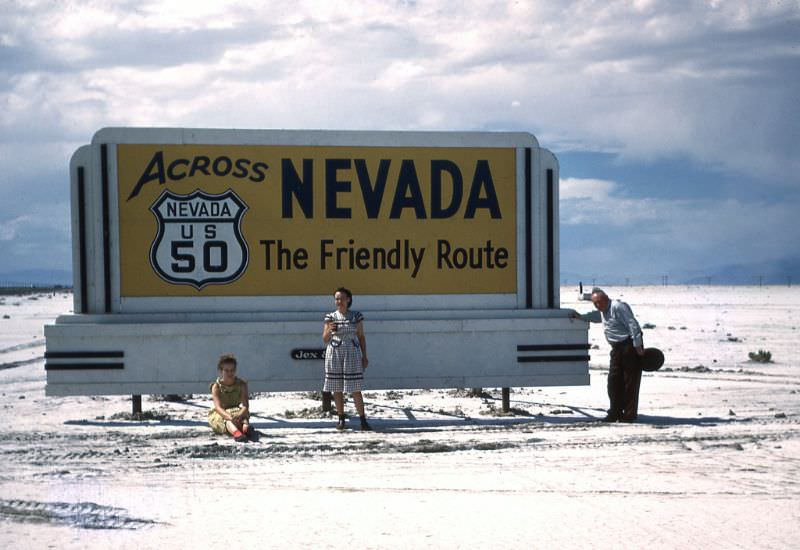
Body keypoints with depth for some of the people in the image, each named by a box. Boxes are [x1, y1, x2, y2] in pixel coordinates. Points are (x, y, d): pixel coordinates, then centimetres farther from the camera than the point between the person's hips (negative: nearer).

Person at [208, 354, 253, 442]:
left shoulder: (241, 384, -4)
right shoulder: (216, 386, -10)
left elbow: (245, 405, -16)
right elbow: (218, 407, -25)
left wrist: (240, 415, -41)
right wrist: (229, 417, -46)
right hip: (218, 416, -2)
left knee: (244, 414, -33)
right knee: (226, 419, -38)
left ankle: (246, 427, -69)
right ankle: (236, 432, -73)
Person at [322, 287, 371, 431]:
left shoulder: (356, 316, 2)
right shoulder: (330, 317, 3)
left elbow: (361, 337, 6)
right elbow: (325, 339, 3)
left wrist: (364, 356, 1)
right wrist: (329, 330, -19)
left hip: (352, 354, -1)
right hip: (334, 354, 1)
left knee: (355, 389, -5)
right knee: (337, 388, 3)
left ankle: (363, 420, -2)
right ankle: (341, 419, 13)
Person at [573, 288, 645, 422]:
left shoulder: (618, 307, -17)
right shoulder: (603, 311, 14)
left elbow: (633, 325, -22)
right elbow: (596, 316, 40)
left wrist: (638, 346, -24)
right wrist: (580, 317, 39)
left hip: (630, 346, -10)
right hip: (617, 348, 10)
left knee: (630, 381, -4)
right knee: (614, 380, 7)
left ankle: (629, 415, 0)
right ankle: (615, 413, 14)